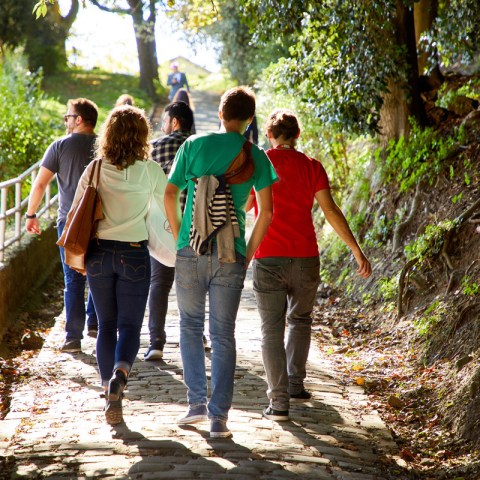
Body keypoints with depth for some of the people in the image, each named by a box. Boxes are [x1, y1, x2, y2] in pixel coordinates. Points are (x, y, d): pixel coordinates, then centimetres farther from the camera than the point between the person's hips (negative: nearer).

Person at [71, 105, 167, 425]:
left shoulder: (95, 169, -2)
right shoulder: (149, 170, -6)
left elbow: (76, 212, 1)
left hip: (100, 253, 2)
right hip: (134, 254, -2)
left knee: (106, 325, 13)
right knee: (130, 326, 2)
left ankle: (111, 395, 13)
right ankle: (119, 374, -26)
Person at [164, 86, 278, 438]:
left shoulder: (194, 145, 2)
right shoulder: (256, 157, 3)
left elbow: (170, 193, 0)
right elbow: (266, 212, -1)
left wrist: (178, 235, 12)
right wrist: (249, 252, 9)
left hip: (191, 250, 0)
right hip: (230, 256, 0)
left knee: (191, 326, 16)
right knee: (223, 335, 4)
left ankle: (197, 404, 14)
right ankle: (219, 416, 2)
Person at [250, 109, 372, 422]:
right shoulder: (311, 166, 0)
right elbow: (330, 211, -4)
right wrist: (357, 250, 0)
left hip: (268, 260, -1)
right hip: (305, 258, 1)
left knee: (272, 330, 4)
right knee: (300, 320, 23)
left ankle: (279, 401, -1)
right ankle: (295, 384, 21)